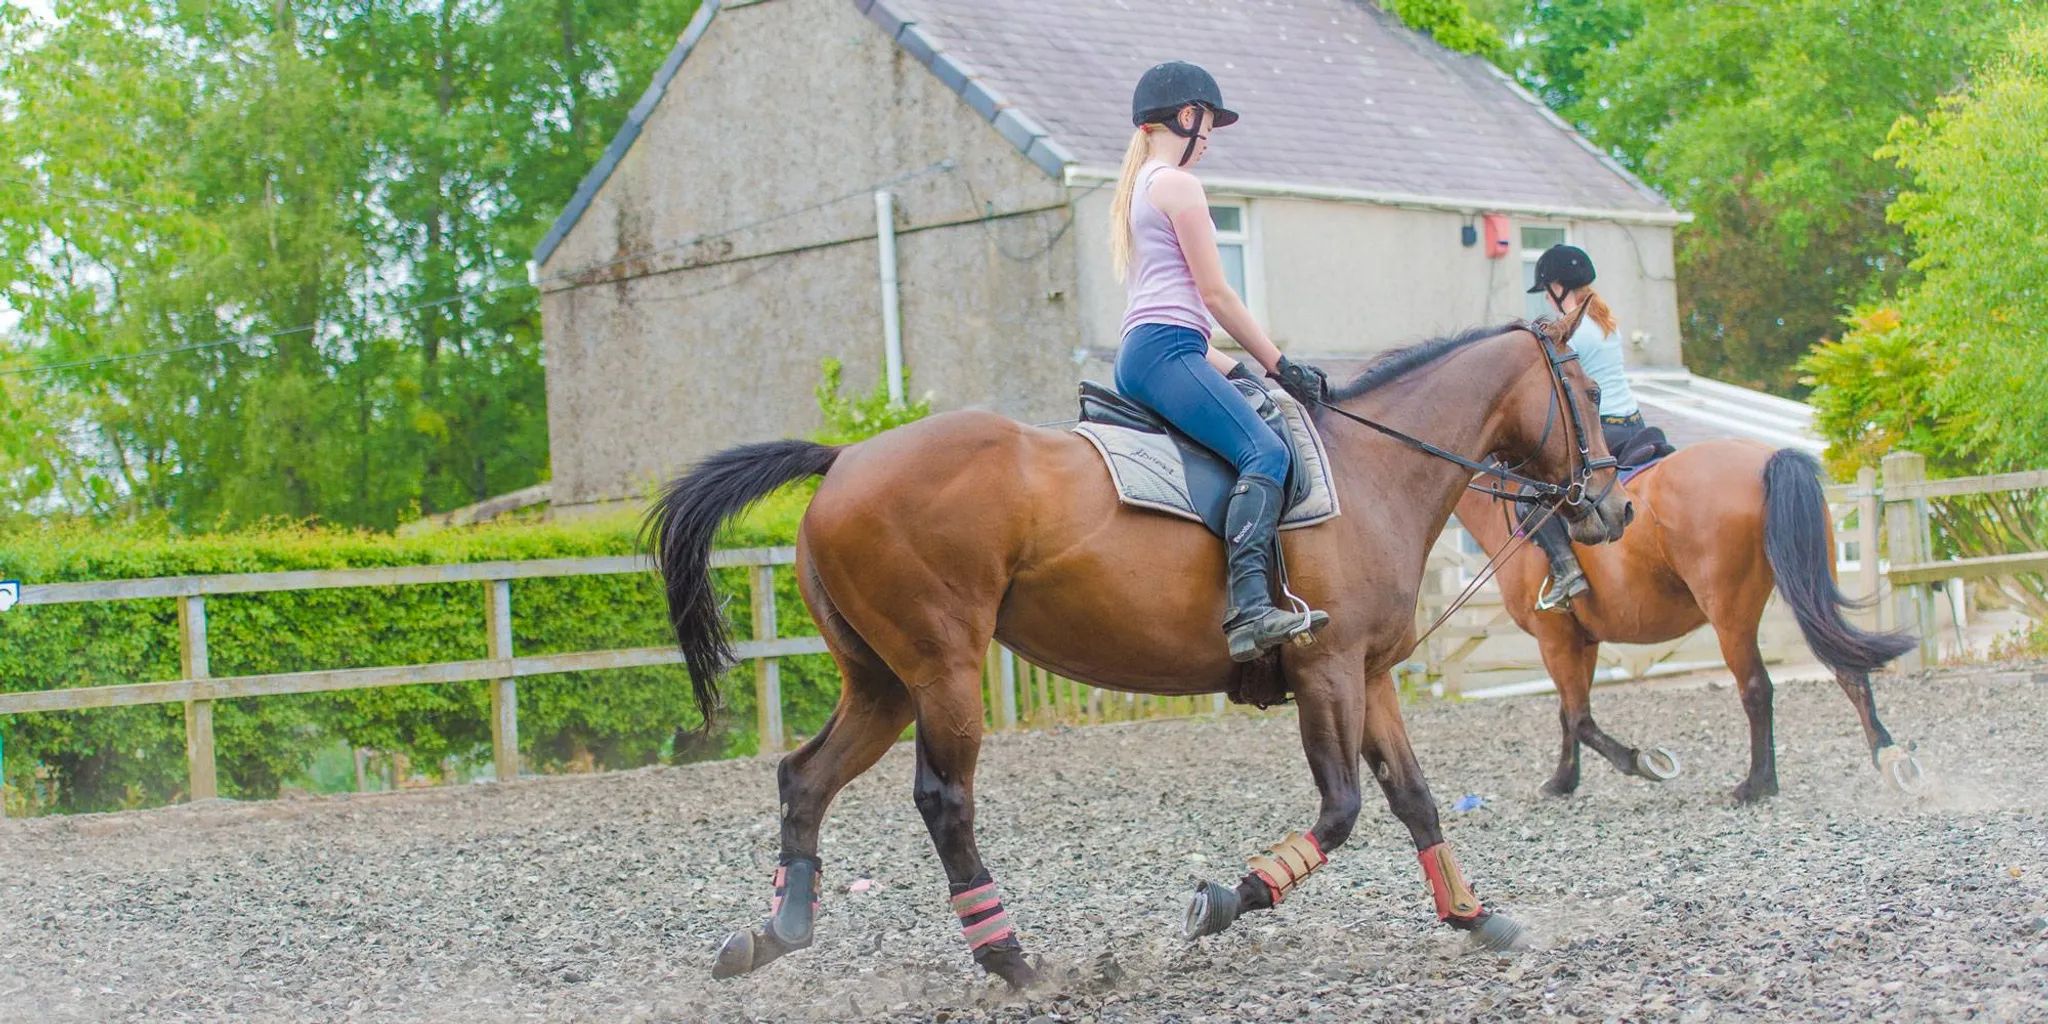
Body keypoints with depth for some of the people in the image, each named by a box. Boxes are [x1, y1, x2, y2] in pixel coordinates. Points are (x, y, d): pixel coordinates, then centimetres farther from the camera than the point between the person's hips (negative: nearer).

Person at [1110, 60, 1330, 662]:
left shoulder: (1137, 189, 28)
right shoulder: (1178, 184, -1)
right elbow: (1213, 293, -5)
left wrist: (1233, 368, 22)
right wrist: (1278, 365, 2)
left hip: (1138, 353, 11)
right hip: (1165, 349, -11)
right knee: (1264, 451, -24)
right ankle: (1250, 606, -42)